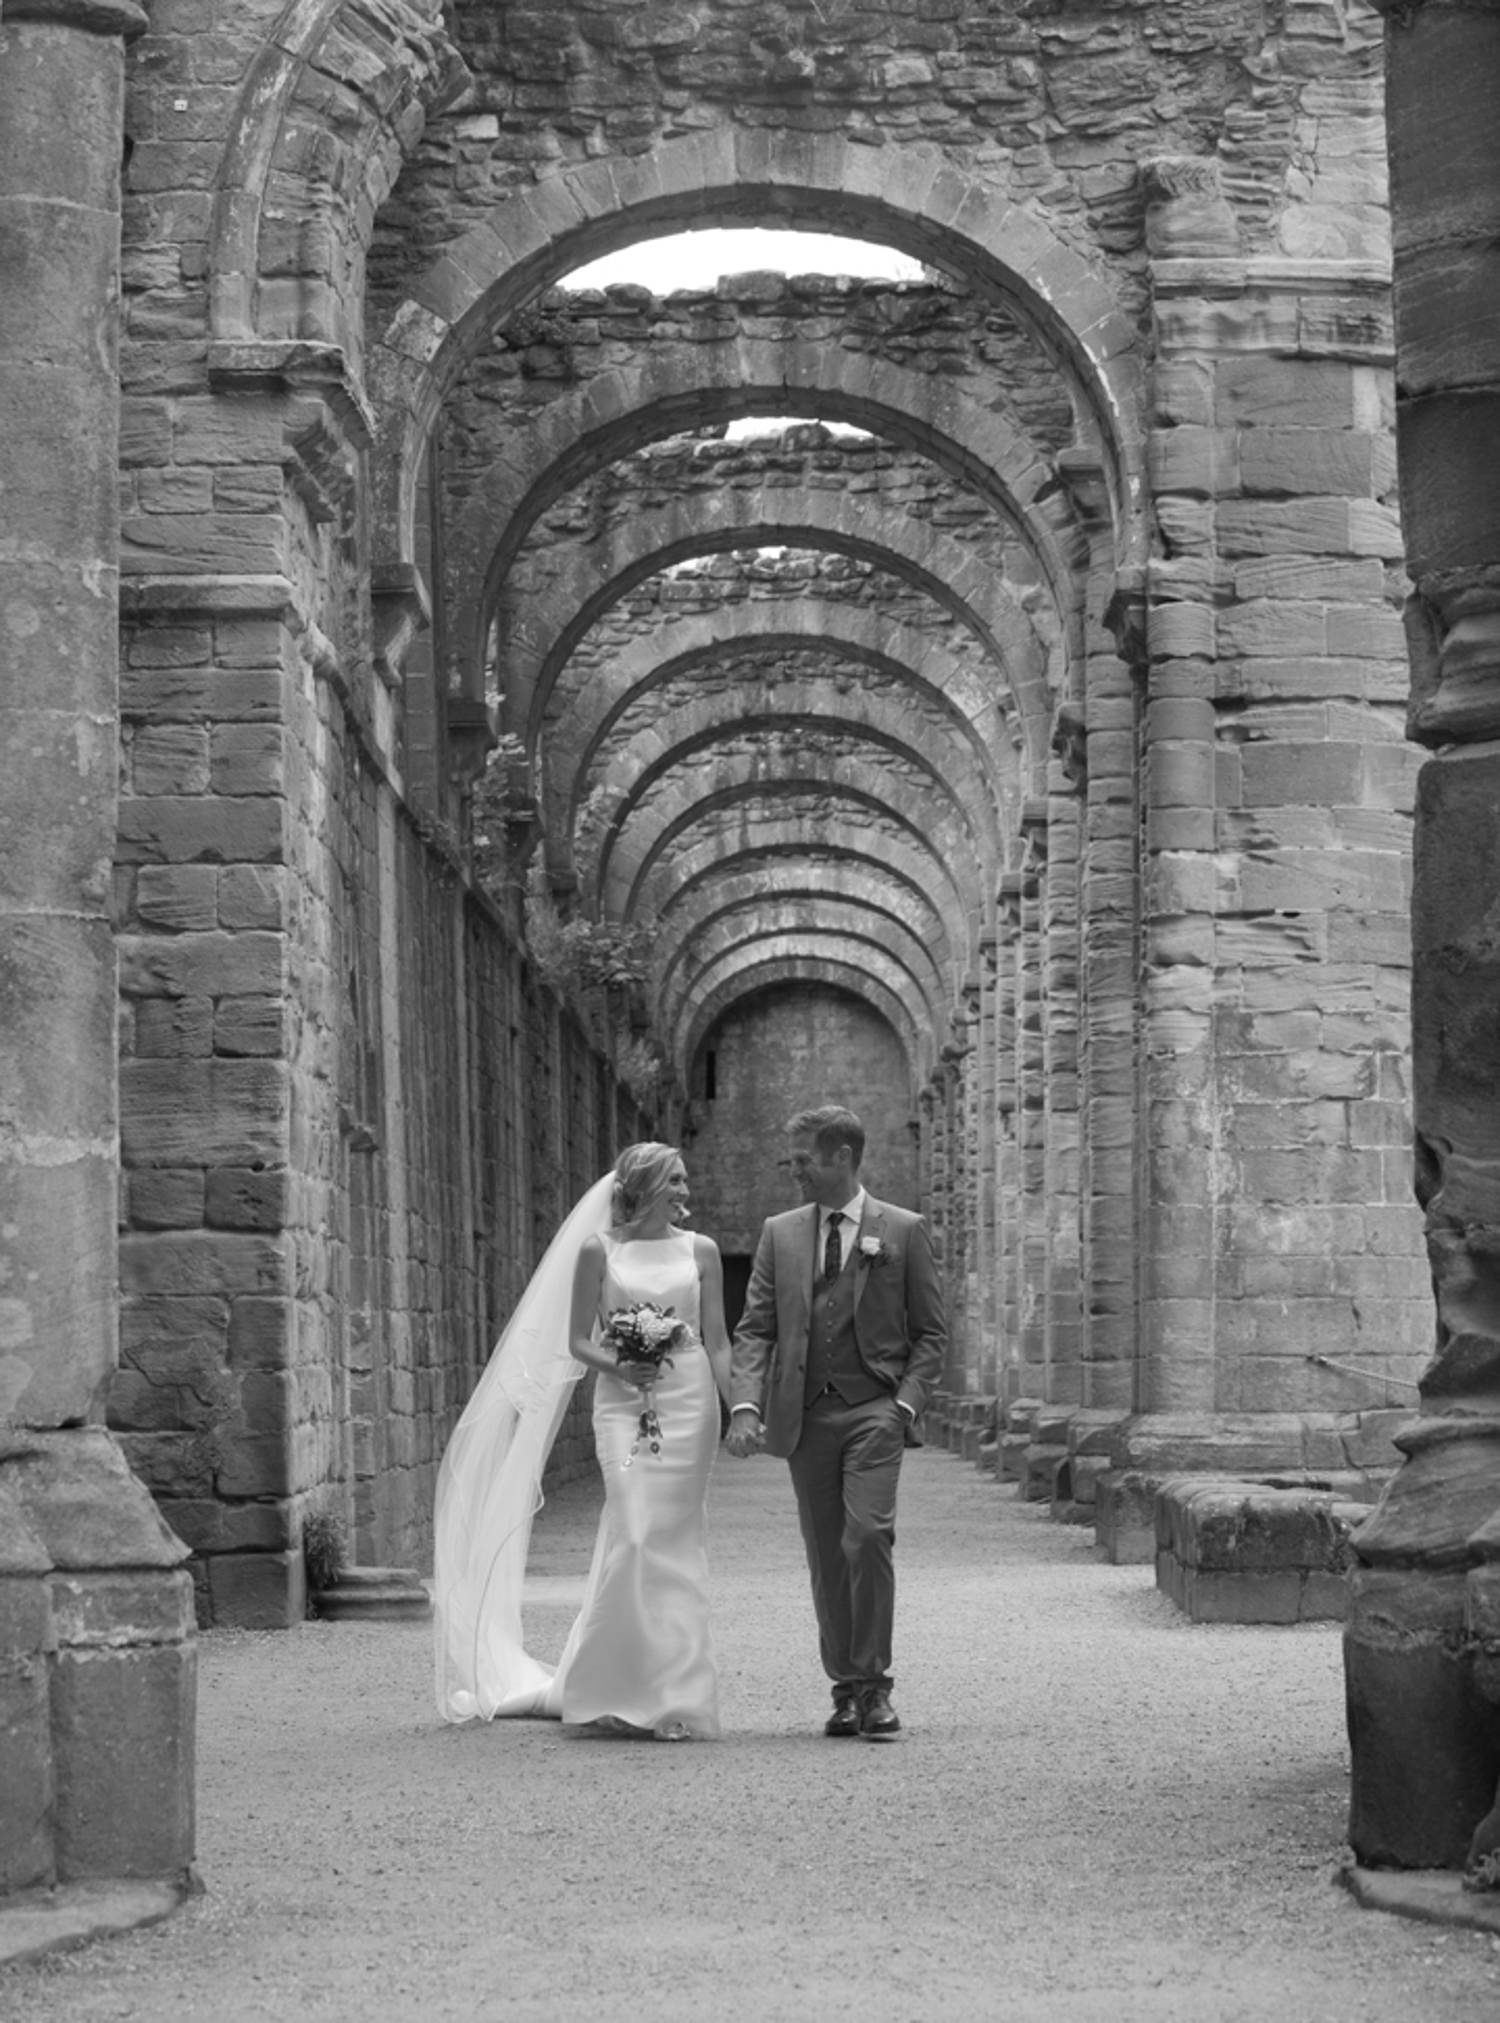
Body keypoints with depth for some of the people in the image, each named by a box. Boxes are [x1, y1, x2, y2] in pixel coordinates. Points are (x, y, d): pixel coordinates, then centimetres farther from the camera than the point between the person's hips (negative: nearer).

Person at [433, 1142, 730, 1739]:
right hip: (623, 1402, -2)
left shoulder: (700, 1251, 9)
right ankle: (631, 1688, -4)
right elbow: (577, 1339, 4)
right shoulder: (597, 1250, 3)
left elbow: (717, 1341, 9)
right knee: (636, 1537, -14)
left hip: (688, 1401, 2)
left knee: (674, 1544, 1)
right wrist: (618, 1366, -15)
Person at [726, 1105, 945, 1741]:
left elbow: (929, 1333, 5)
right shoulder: (780, 1234, 11)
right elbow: (755, 1329, 7)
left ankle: (874, 1687, -11)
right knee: (827, 1558, 5)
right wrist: (745, 1406, -7)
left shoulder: (903, 1232, 3)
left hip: (874, 1409, -3)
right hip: (805, 1416, 3)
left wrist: (905, 1403, -9)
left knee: (867, 1536, -18)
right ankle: (845, 1689, 14)